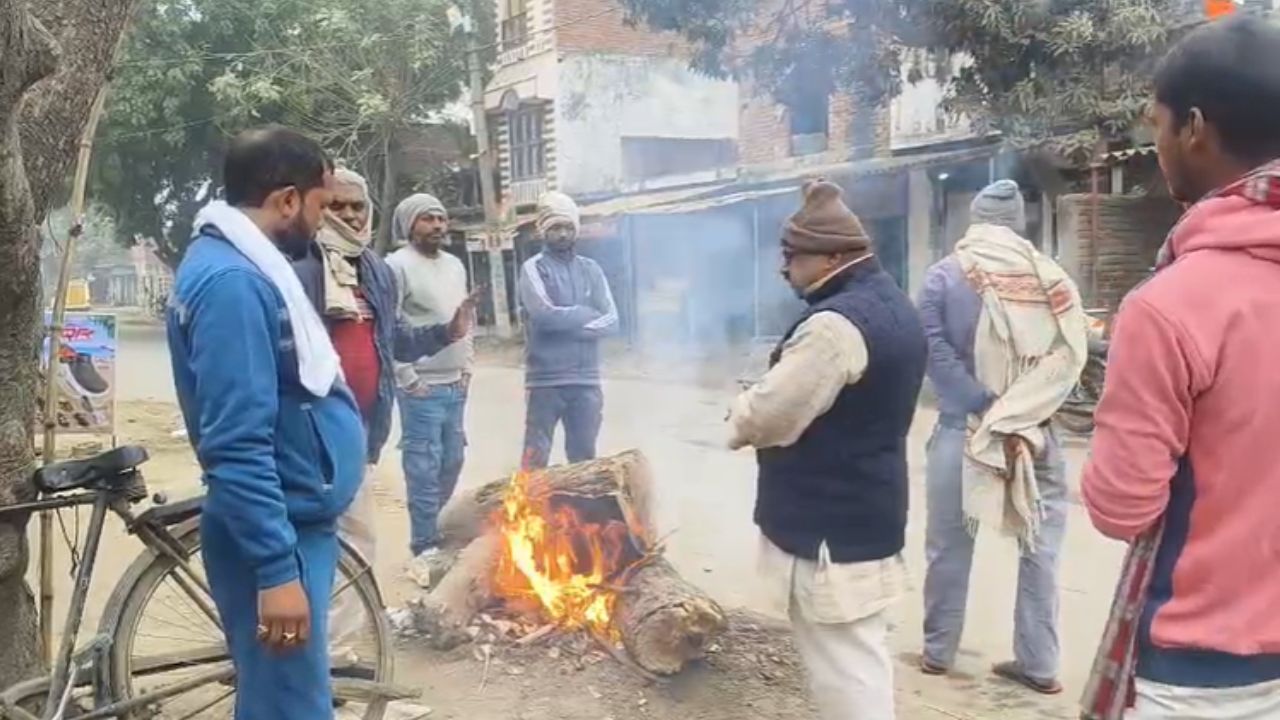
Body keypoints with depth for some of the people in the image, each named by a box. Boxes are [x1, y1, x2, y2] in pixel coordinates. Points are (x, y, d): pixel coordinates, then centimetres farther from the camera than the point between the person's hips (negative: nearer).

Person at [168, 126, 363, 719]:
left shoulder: (245, 267, 11)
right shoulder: (232, 282, -21)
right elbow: (238, 447, -26)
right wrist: (276, 569, -26)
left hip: (294, 522, 10)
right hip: (277, 533, -10)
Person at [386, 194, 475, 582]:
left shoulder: (455, 265, 13)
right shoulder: (397, 266, -11)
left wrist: (467, 366, 12)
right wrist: (409, 378, -15)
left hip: (455, 384, 7)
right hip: (421, 388, -7)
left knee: (451, 463, 15)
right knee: (425, 471, -2)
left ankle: (437, 533, 30)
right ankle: (425, 549, 8)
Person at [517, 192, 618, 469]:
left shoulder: (591, 269, 11)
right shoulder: (534, 268, -2)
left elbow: (610, 321, 1)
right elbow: (544, 314, -17)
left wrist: (565, 323, -10)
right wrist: (586, 314, -6)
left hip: (586, 380, 4)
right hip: (545, 381, -4)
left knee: (584, 456, 12)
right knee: (536, 457, -3)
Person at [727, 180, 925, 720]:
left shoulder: (836, 324, -23)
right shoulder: (890, 305, 10)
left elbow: (768, 417, -21)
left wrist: (739, 415, 0)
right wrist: (755, 410, 6)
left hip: (828, 525, -10)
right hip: (865, 514, 10)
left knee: (843, 667, -1)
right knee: (859, 657, 21)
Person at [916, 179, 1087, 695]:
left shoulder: (944, 276, -2)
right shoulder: (1051, 277, 0)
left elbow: (937, 354, -12)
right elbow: (1070, 356, -6)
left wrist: (987, 410, -12)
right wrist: (1020, 413, -8)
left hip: (962, 430, -1)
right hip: (1036, 433, 1)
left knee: (949, 545, 11)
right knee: (1040, 545, 12)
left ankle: (938, 652, 21)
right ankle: (1038, 663, 16)